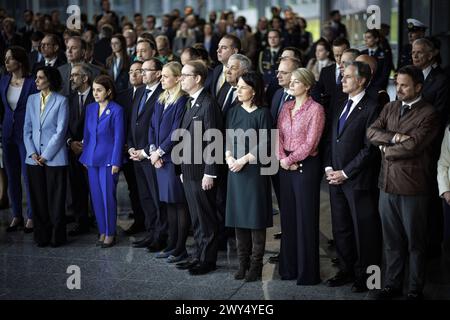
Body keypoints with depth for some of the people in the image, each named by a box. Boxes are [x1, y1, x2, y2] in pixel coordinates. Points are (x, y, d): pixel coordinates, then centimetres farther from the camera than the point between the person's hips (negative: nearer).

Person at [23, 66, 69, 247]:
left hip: (54, 158, -4)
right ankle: (42, 236, 15)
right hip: (34, 158, 4)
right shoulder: (32, 99, 9)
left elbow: (60, 131, -9)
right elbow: (27, 128, 9)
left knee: (56, 199, 1)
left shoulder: (61, 101, -4)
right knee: (38, 199, 6)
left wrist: (45, 155, -11)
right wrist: (32, 152, -3)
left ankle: (57, 237, 11)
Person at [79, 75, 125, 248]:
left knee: (108, 197, -2)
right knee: (96, 197, 9)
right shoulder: (90, 108, 9)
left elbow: (119, 138, -9)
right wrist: (84, 157, 10)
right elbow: (86, 134, 14)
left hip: (108, 159, -6)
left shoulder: (116, 110, -8)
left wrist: (116, 162, -12)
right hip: (92, 159, 6)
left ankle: (110, 233, 9)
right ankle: (102, 232, 19)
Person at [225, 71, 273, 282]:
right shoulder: (233, 112, 11)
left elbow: (264, 144, -9)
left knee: (255, 218, -1)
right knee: (238, 217, 6)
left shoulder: (262, 113, -5)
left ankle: (256, 265, 6)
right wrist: (229, 157, -7)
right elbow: (228, 139, 11)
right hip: (235, 170, 5)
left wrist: (243, 160, -14)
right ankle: (243, 263, 14)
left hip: (254, 169, -5)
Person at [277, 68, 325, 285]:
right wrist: (282, 158, -9)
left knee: (306, 219, 0)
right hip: (286, 167, 6)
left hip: (306, 166, -6)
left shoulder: (316, 109, -8)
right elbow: (278, 135, 6)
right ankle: (289, 267, 22)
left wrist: (290, 160, -11)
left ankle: (307, 272, 9)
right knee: (287, 217, 11)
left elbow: (310, 142, -13)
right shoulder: (286, 107, 11)